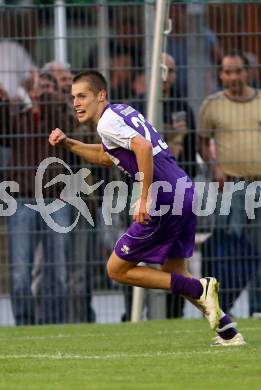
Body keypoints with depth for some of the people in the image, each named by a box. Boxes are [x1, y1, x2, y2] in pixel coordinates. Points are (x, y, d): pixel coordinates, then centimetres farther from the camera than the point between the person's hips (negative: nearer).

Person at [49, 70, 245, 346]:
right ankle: (228, 331, 15)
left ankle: (200, 289, -6)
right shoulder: (122, 111, 21)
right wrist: (68, 144, 29)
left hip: (165, 203, -9)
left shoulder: (107, 121, -8)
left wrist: (145, 199, -24)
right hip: (185, 192, 9)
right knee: (174, 274, 22)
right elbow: (106, 156, 38)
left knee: (117, 269, 3)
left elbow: (143, 147, -26)